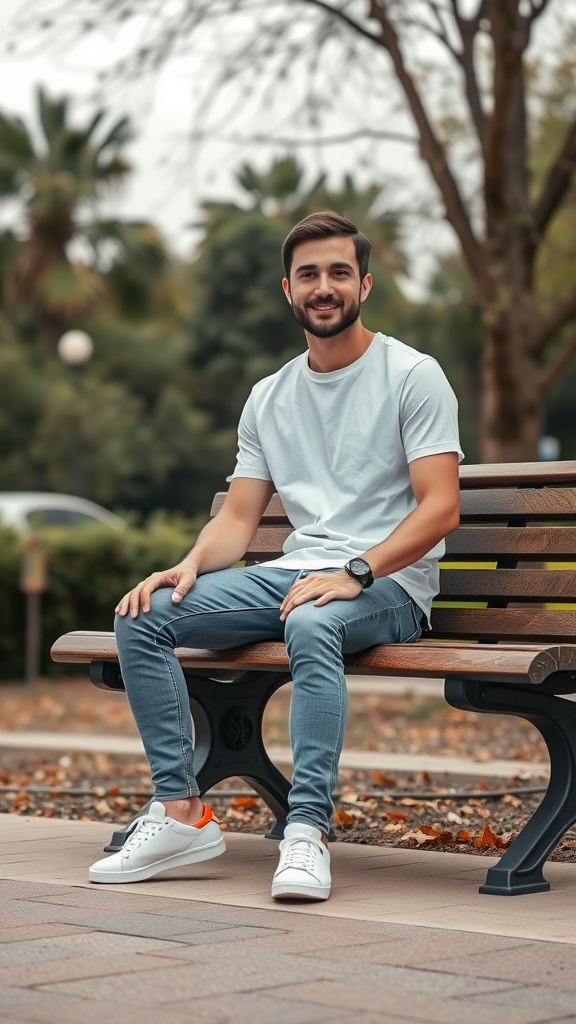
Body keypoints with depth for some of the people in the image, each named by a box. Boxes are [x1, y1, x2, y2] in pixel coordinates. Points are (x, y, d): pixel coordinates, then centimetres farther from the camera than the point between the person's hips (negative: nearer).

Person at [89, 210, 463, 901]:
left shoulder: (413, 376, -1)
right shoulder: (268, 398, 17)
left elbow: (440, 508, -11)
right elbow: (239, 516, 14)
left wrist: (354, 572, -24)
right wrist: (189, 567, -8)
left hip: (387, 582, -6)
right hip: (293, 573, 6)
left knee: (312, 625, -41)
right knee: (142, 614, -14)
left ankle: (307, 831, -40)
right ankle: (181, 813, -16)